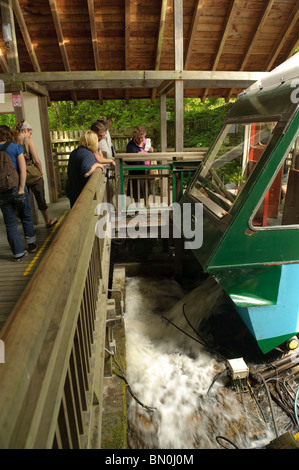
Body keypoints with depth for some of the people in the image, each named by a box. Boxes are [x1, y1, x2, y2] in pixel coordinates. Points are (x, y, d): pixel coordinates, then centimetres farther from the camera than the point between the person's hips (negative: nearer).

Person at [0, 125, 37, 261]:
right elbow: (22, 170, -13)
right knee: (26, 217, 17)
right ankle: (32, 244, 29)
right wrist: (21, 189, -13)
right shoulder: (16, 148, -4)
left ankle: (18, 252, 13)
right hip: (16, 188, -1)